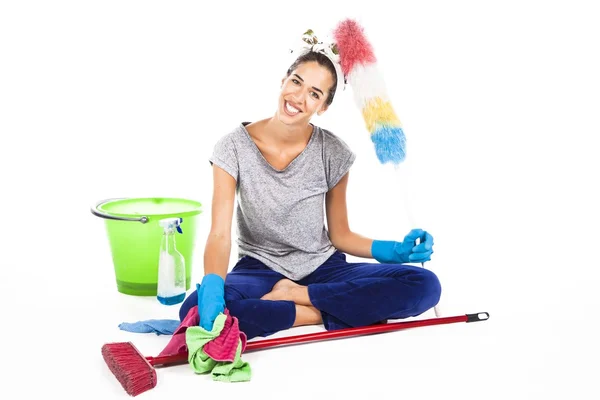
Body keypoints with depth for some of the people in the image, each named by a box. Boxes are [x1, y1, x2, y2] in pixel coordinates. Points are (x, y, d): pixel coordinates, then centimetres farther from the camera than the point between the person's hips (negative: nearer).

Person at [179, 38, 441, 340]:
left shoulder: (333, 153, -6)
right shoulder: (233, 148, -11)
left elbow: (340, 235, 3)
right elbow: (220, 234, -18)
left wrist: (393, 250, -15)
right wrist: (211, 287, -38)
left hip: (322, 268, 3)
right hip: (260, 269, -2)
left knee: (424, 285, -22)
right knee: (196, 309, -36)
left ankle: (294, 293, -14)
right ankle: (320, 313, -20)